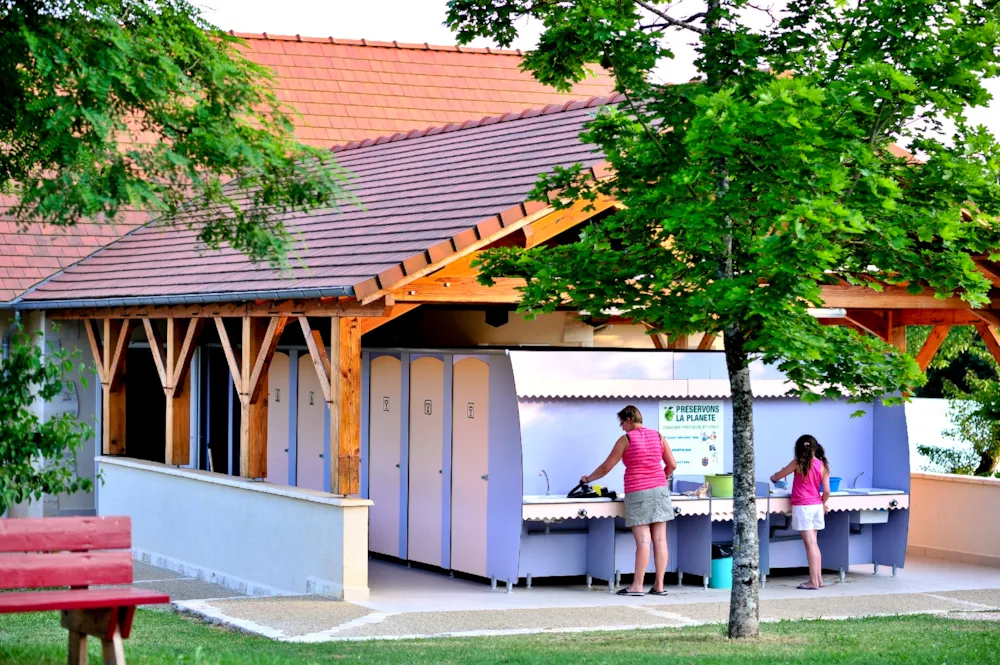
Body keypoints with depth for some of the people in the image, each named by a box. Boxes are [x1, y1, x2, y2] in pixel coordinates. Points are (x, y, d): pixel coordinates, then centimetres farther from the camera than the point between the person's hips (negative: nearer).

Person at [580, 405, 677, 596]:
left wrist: (588, 479, 16)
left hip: (637, 493, -4)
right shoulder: (658, 437, 8)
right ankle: (659, 585, 4)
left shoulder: (626, 440, -4)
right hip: (660, 491, 4)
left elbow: (606, 468, 1)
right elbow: (672, 465, 9)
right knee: (660, 540, 3)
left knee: (643, 541, -7)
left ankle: (637, 585, -6)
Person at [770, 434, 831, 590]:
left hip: (802, 507, -5)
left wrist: (773, 478, 30)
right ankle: (818, 578, 15)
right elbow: (826, 491, 1)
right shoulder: (822, 466, 3)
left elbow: (779, 475, 7)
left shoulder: (798, 463, -7)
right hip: (817, 506, 5)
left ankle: (813, 581, -7)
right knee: (813, 543, 14)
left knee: (810, 544, -7)